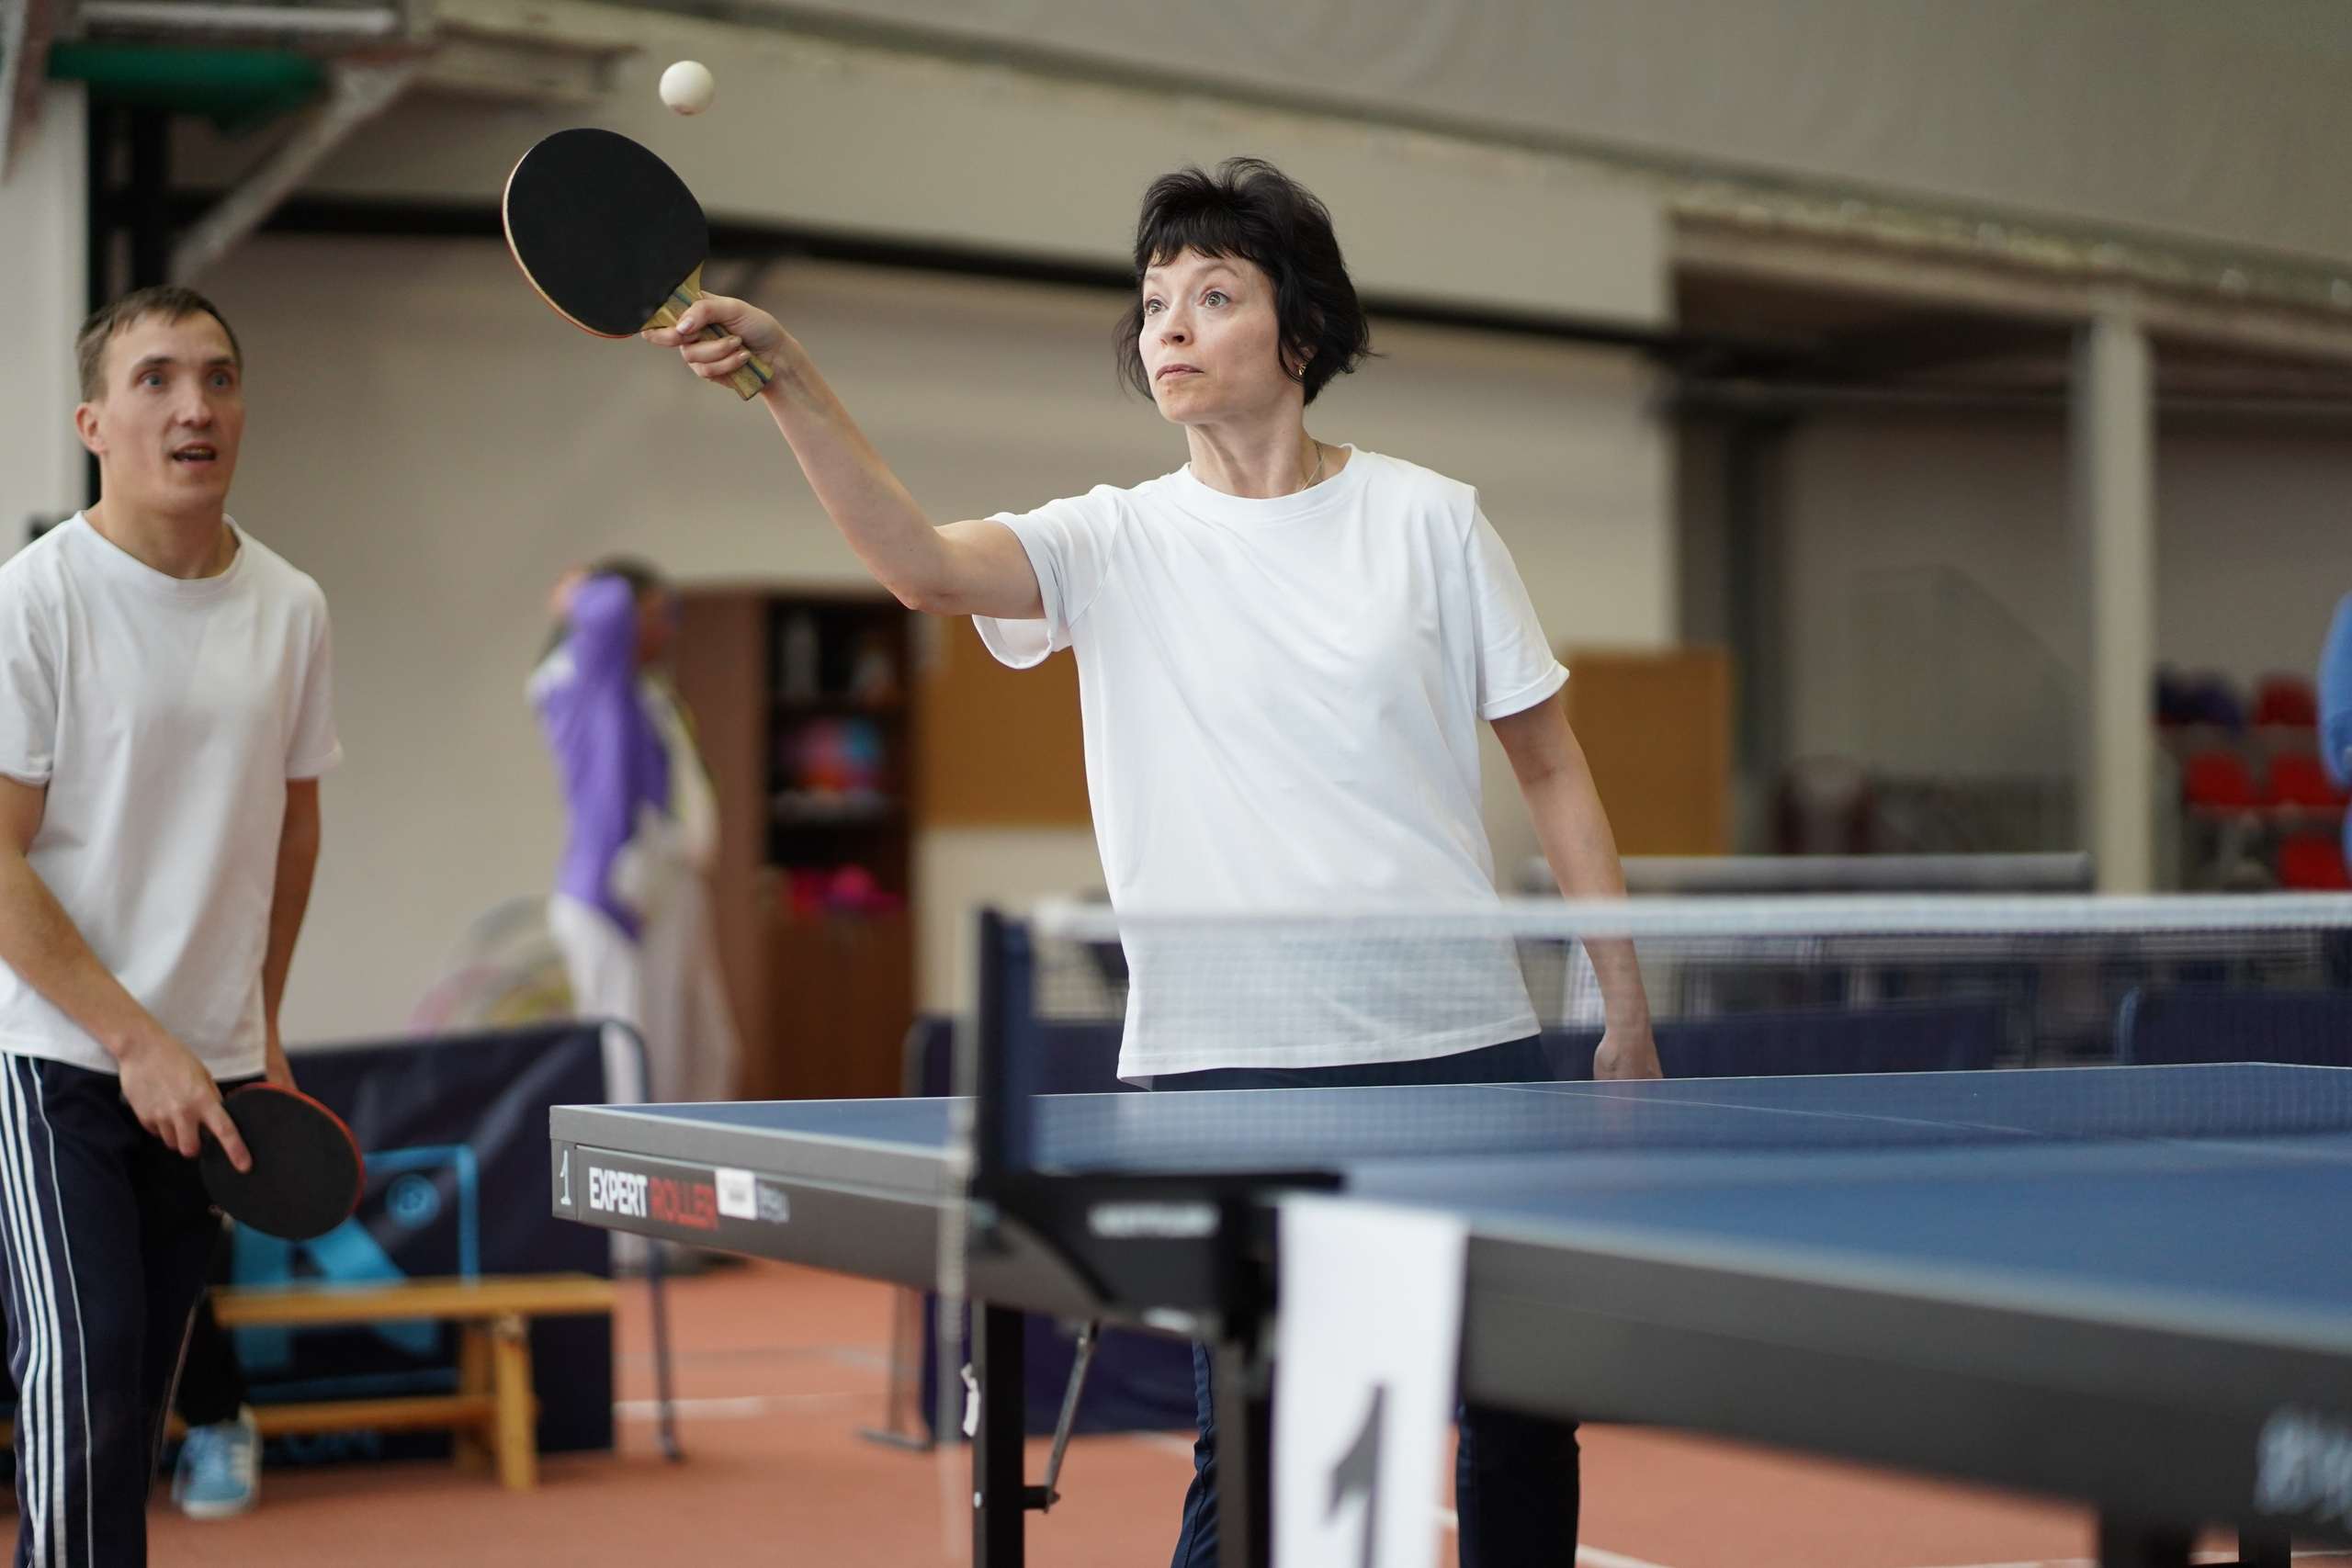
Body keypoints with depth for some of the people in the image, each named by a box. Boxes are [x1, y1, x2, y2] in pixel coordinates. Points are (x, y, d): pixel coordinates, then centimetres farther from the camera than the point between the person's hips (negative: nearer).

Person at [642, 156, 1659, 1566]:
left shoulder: (1430, 520, 5)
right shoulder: (1117, 544, 3)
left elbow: (1552, 764, 9)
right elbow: (923, 562, -16)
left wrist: (1626, 1005, 5)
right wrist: (788, 376, -29)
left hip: (1463, 1042, 2)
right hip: (1231, 1068, -1)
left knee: (1523, 1425, 8)